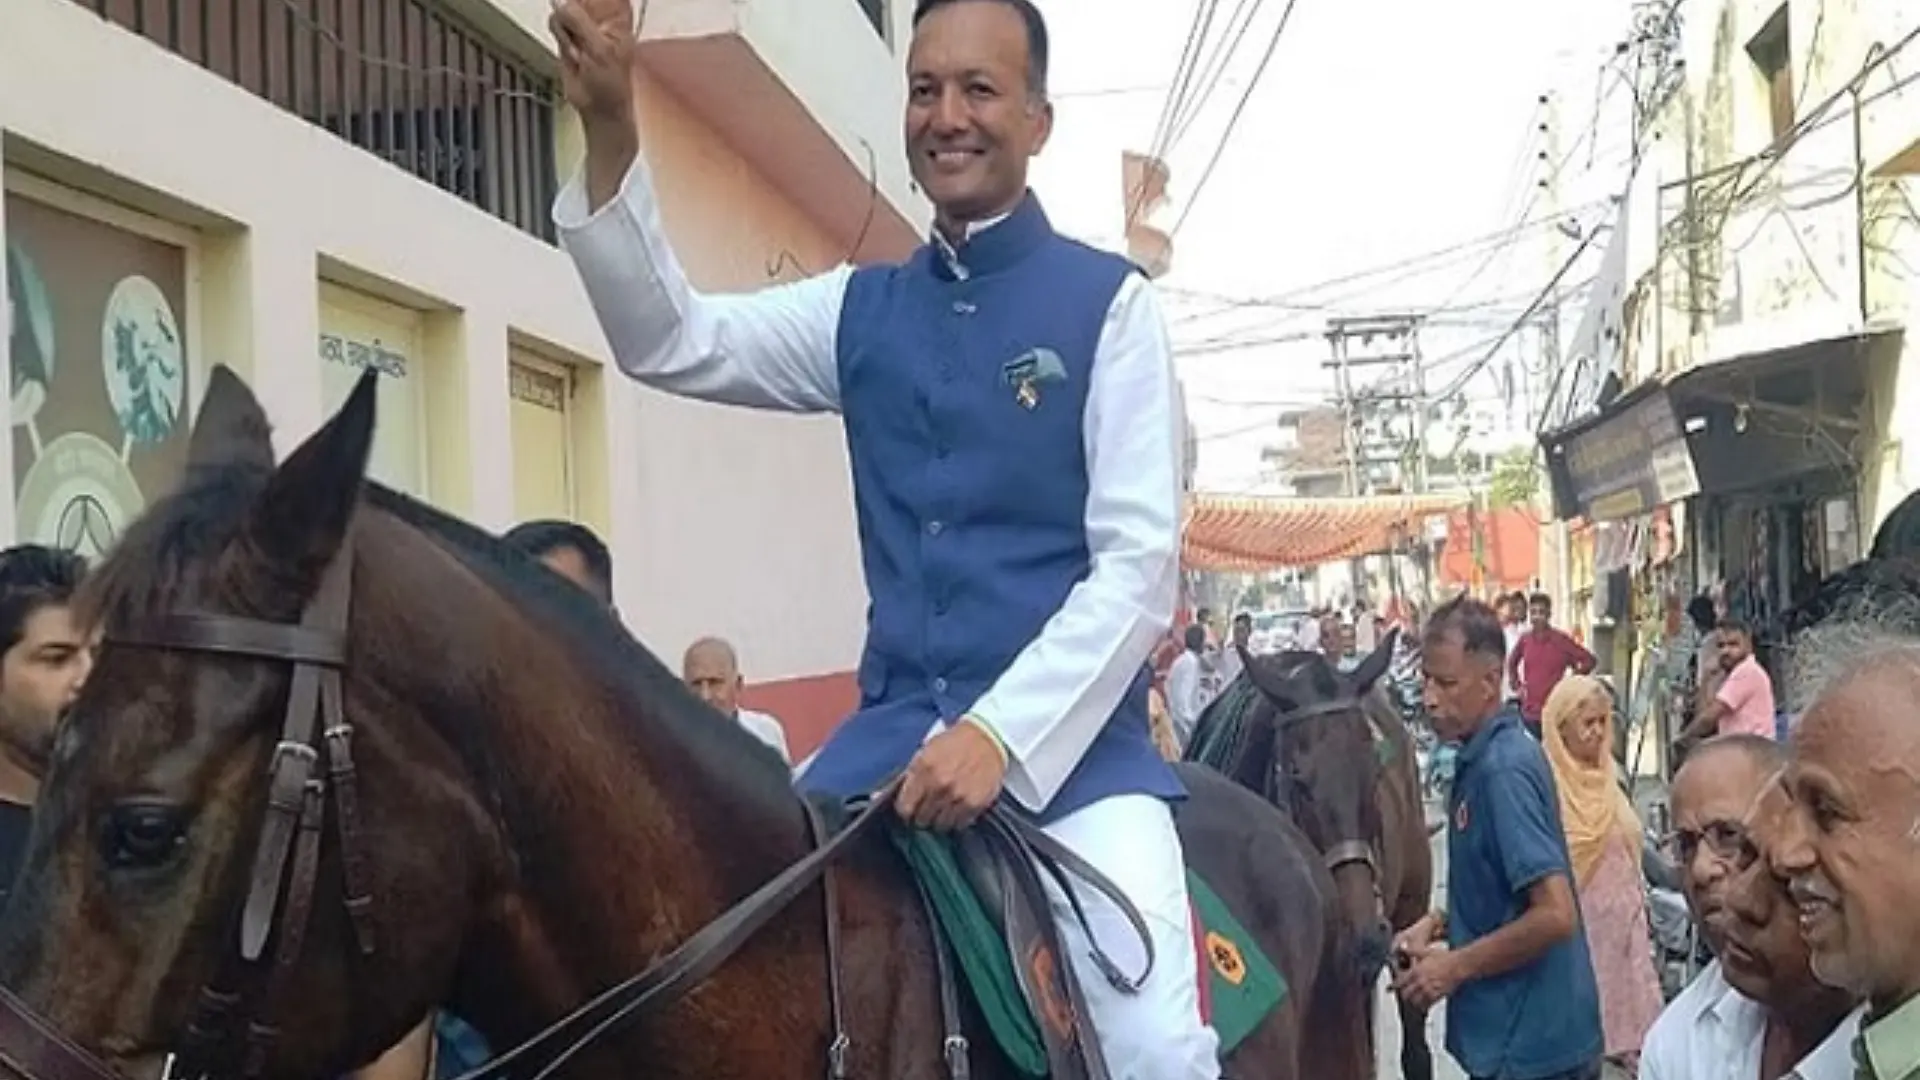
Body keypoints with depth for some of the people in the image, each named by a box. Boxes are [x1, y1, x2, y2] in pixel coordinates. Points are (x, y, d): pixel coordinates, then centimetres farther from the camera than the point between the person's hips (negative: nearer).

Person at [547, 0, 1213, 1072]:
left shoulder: (1110, 301, -2)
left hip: (1069, 734, -4)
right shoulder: (860, 310, 12)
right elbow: (672, 341, 4)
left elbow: (1139, 563, -8)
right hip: (895, 730, 4)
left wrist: (1002, 733, -19)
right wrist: (610, 129, -9)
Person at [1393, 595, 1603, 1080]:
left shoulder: (1503, 768, -21)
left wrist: (1455, 967, -17)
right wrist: (1439, 923, 4)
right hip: (1511, 1034, 9)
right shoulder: (1482, 758, 7)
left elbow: (1555, 915, -25)